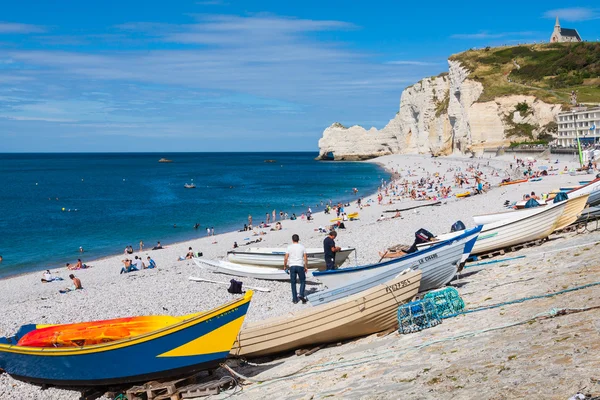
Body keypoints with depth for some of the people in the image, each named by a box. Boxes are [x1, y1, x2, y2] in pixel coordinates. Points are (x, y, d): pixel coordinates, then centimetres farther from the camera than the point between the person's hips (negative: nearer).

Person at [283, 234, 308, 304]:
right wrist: (306, 267, 12)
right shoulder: (302, 247, 2)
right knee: (303, 281, 13)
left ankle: (295, 299, 8)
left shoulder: (289, 247, 0)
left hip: (292, 266, 0)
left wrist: (285, 266, 10)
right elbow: (305, 258, 2)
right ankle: (301, 295, -8)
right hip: (300, 266, 0)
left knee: (293, 283, 7)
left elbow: (286, 258, -3)